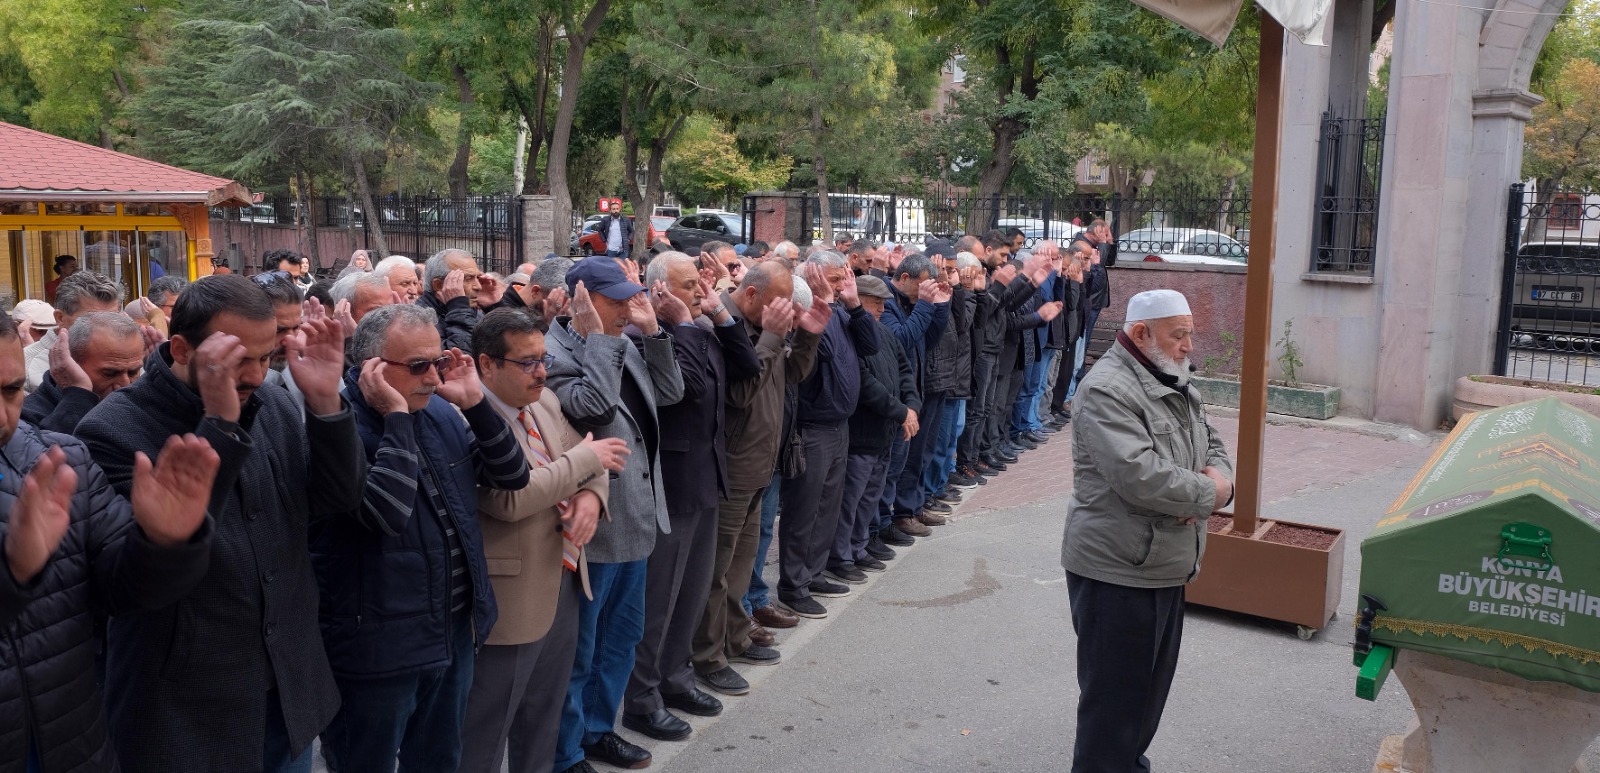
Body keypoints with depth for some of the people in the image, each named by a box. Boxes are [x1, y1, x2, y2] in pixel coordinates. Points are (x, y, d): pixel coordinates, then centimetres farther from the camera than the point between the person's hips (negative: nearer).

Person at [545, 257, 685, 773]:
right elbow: (591, 406, -31)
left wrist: (651, 331, -4)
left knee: (622, 636, 21)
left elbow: (669, 393, 2)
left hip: (634, 517, 9)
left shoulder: (626, 343, 8)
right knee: (576, 650, 6)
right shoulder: (556, 352, -17)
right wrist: (597, 338, -23)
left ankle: (597, 728, 38)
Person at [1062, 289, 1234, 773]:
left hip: (1165, 568, 10)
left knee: (1151, 686, 22)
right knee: (1114, 695, 2)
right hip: (1118, 571, -10)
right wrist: (1208, 493, -15)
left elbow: (1213, 446, 15)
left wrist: (1219, 477, -9)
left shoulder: (1175, 384, 12)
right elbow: (1139, 476, -30)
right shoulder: (1108, 389, -20)